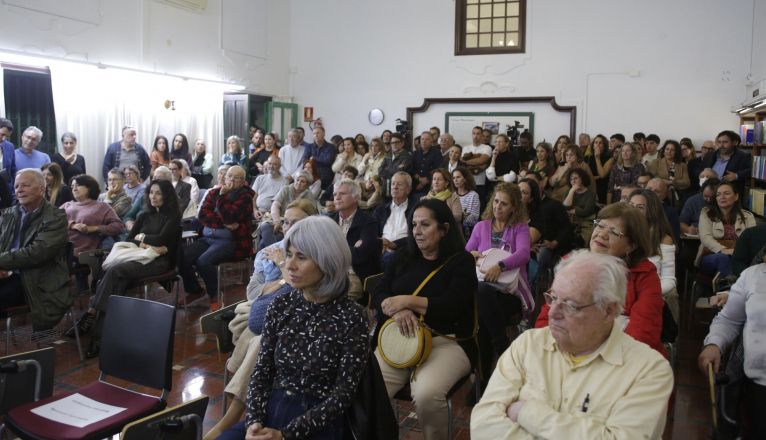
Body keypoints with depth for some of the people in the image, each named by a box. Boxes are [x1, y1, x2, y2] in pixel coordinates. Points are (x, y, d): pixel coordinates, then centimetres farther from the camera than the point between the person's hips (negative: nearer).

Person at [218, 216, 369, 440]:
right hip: (272, 412, 4)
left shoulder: (351, 317, -10)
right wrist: (254, 421, -11)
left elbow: (343, 394, -11)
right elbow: (262, 370, 6)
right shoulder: (280, 306, 3)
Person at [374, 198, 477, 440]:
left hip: (449, 342, -4)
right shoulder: (403, 256, 12)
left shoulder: (461, 261, -2)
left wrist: (407, 301, -17)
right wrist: (398, 310, -15)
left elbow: (451, 307, -14)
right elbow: (380, 296, 7)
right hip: (402, 337, 4)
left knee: (427, 394, -32)